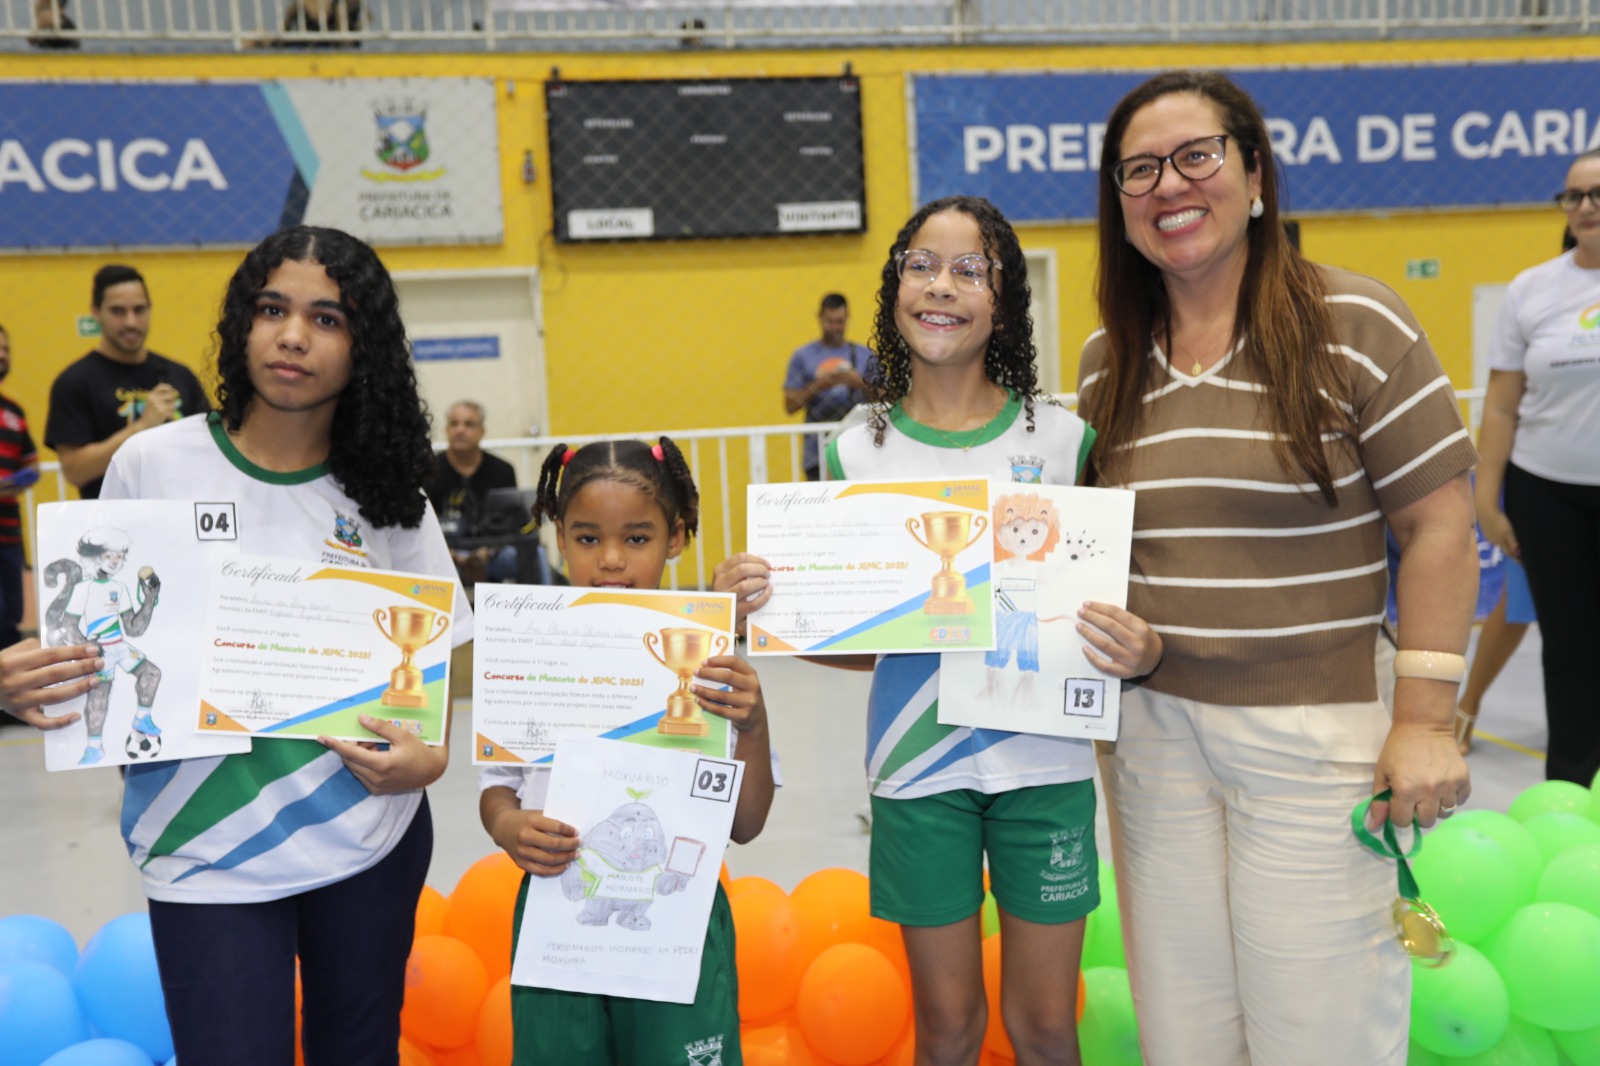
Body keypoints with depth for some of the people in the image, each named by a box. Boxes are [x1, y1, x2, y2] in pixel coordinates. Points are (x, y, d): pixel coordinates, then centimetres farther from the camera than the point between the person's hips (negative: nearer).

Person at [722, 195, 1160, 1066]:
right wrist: (752, 610, -15)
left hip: (1043, 761, 0)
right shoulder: (855, 454, 0)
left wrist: (1140, 654, -19)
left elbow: (1105, 603, 2)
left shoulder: (1061, 438, -2)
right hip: (917, 771, 0)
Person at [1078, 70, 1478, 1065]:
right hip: (1149, 729, 4)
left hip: (1316, 738, -4)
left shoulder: (1353, 321, -7)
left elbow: (1440, 524, -8)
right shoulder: (1106, 359, 7)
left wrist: (1426, 720, -11)